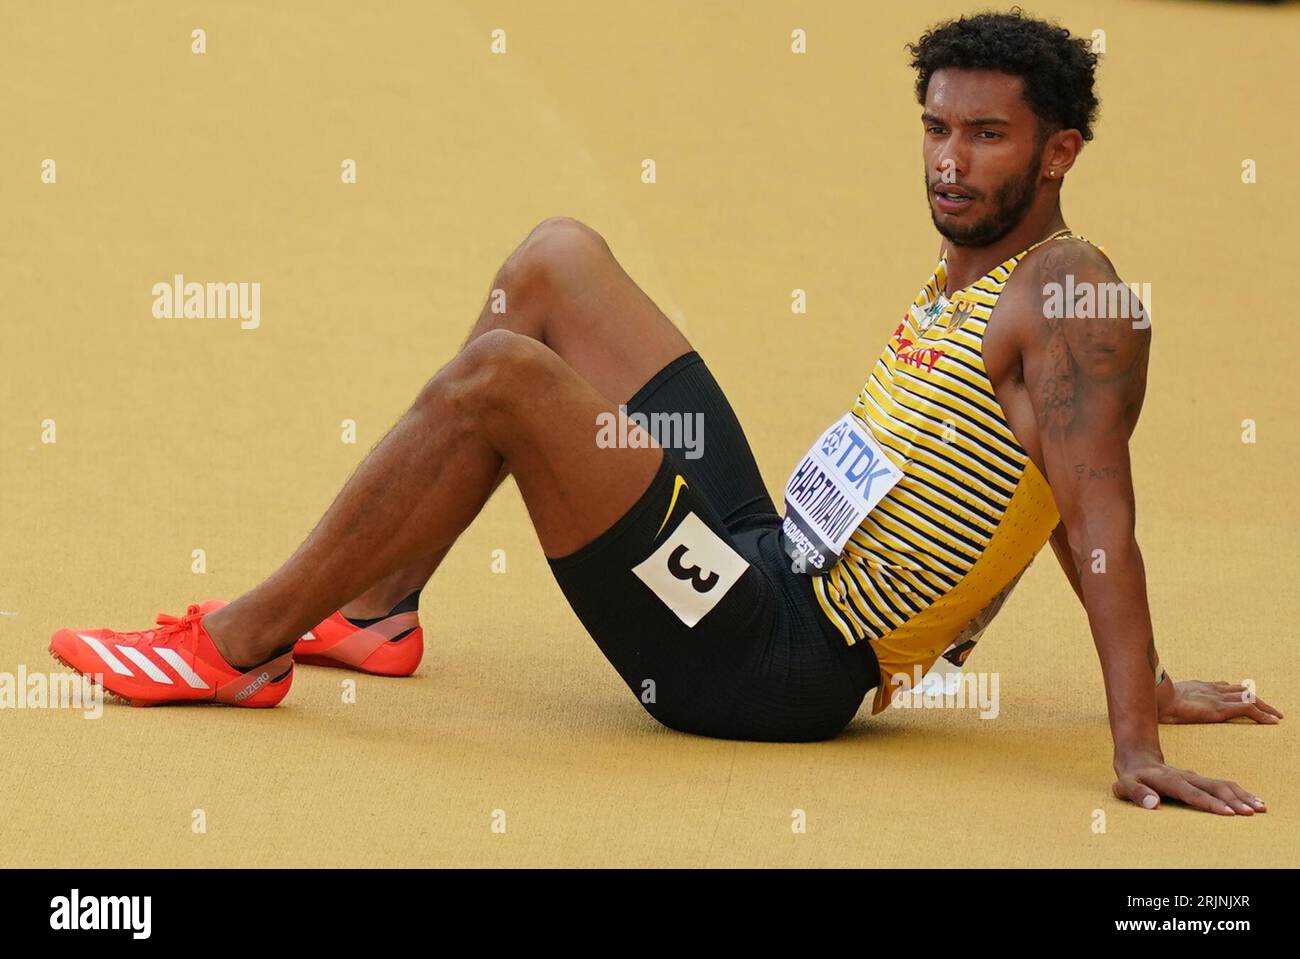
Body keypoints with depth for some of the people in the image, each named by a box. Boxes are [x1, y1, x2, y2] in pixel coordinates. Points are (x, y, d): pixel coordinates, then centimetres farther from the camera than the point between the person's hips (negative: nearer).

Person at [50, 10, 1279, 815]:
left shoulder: (1064, 292, -13)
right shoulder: (960, 273, 15)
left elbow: (1096, 514, -23)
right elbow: (1036, 500, 22)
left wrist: (1135, 741, -31)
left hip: (774, 666, -10)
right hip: (765, 551, 10)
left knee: (495, 374, -22)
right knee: (553, 259, 13)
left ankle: (235, 647, -10)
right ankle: (372, 610, 12)